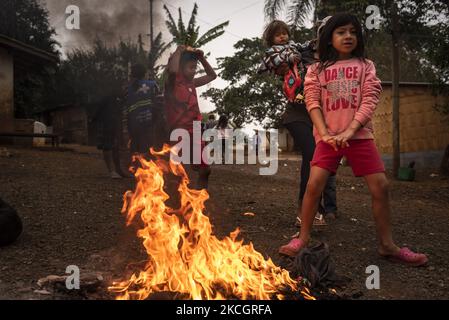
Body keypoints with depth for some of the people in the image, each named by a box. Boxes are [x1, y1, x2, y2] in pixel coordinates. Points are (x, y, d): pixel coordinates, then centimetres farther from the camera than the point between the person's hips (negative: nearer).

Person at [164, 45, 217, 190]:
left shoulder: (192, 83, 14)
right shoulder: (172, 83, -7)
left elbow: (212, 75, 24)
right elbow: (172, 70, -31)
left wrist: (201, 58, 12)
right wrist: (178, 51, -14)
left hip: (195, 134, 8)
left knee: (205, 170, 13)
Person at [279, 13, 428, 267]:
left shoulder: (366, 66, 8)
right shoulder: (317, 70, 8)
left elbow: (370, 100, -3)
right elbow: (313, 102, 0)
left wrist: (349, 131, -16)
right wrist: (324, 133, -15)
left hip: (360, 135, 1)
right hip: (328, 137, -1)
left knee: (381, 186, -4)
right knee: (314, 185, -14)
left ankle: (387, 245, 10)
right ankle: (303, 238, 3)